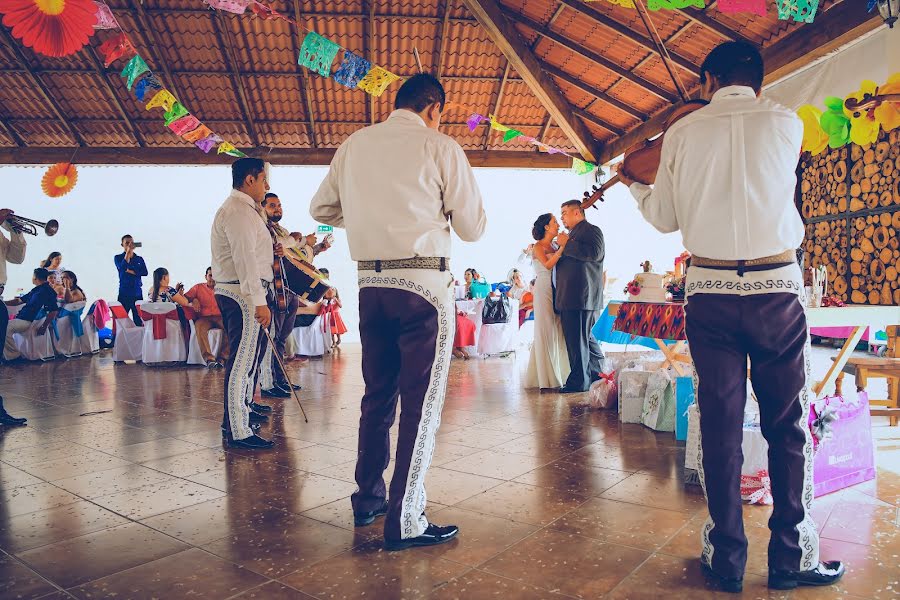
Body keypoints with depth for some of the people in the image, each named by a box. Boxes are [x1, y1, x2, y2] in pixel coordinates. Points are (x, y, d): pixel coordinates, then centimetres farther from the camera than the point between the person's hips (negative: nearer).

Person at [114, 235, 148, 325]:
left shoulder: (139, 259, 12)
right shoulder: (118, 258, 5)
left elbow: (145, 272, 0)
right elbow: (122, 268, -15)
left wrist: (131, 271, -9)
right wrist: (128, 251, -17)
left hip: (138, 293, 2)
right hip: (124, 293, -2)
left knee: (139, 321, 0)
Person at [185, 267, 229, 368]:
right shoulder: (198, 287, 17)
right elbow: (185, 298, 12)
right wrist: (194, 300, -8)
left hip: (220, 317, 0)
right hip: (204, 318, 0)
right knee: (199, 326, -37)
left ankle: (223, 357, -30)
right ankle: (209, 358, -39)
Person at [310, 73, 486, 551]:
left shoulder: (355, 144, 11)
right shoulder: (440, 147, -2)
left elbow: (320, 209, 17)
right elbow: (472, 228, -1)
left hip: (370, 283, 6)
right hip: (424, 283, -5)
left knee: (378, 394, 16)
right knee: (422, 401, 0)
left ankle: (368, 498, 29)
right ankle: (405, 521, 3)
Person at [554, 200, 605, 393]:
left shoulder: (591, 230, -4)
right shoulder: (574, 233, 25)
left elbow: (595, 253, -22)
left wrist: (566, 244, -15)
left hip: (581, 297, -10)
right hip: (572, 297, 10)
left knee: (577, 340, -7)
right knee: (587, 338, 16)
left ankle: (579, 381, -1)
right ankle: (597, 374, 26)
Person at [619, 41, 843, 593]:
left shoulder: (682, 133, 3)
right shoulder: (786, 123, 3)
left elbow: (666, 218, 8)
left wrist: (633, 185, 28)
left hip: (710, 292, 1)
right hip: (777, 287, 0)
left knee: (720, 424, 7)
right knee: (788, 426, 10)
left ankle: (727, 558, 15)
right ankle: (791, 557, 18)